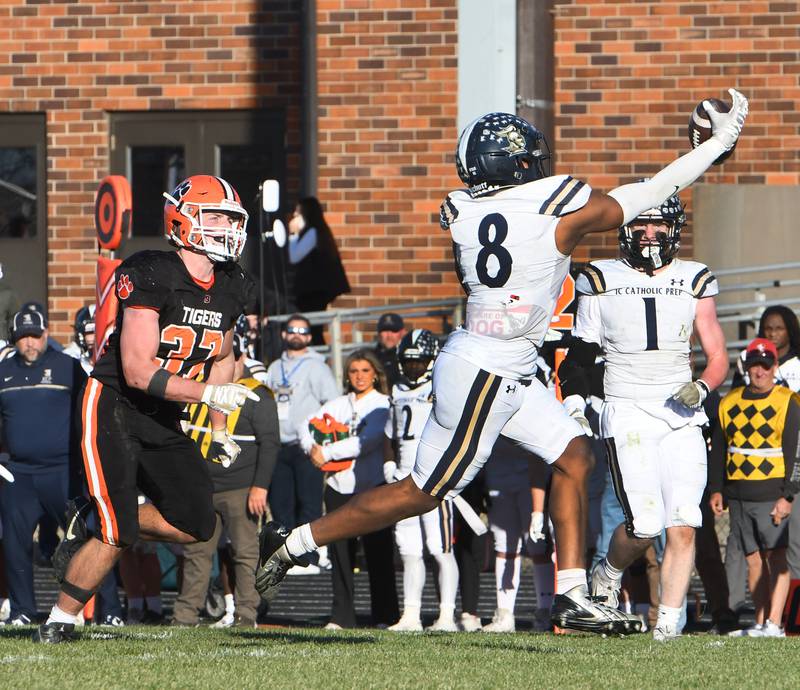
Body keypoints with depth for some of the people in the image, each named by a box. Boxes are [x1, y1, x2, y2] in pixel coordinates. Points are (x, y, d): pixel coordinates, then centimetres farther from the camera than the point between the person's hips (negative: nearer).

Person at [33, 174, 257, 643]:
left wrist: (220, 431, 16)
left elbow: (221, 359, 21)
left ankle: (91, 525, 19)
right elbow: (138, 371, -25)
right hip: (115, 410, -7)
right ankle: (60, 621, 4)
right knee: (119, 535, -14)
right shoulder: (151, 275, -21)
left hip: (165, 423, 7)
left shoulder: (231, 288, 2)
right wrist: (208, 394, -28)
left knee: (197, 526, 0)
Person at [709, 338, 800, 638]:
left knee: (776, 555, -10)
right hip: (738, 494, 5)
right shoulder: (730, 403, 12)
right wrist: (716, 489, 13)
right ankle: (760, 621, 12)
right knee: (753, 558, 7)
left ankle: (774, 623, -15)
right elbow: (718, 450, 19)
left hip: (771, 494, -5)